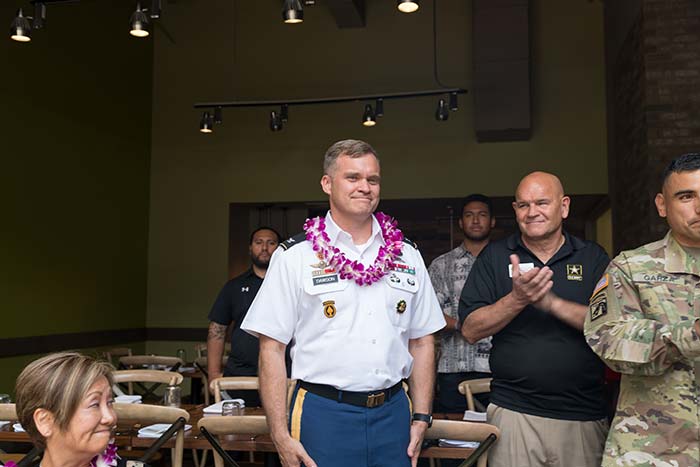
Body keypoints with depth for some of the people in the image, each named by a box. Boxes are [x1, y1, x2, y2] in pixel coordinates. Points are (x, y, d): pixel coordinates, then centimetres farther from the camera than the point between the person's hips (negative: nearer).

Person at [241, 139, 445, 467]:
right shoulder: (294, 257, -5)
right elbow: (271, 348, -6)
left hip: (393, 413, 4)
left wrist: (422, 418, 5)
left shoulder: (407, 256, 7)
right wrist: (281, 437, -10)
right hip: (323, 415, -3)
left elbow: (422, 342, 10)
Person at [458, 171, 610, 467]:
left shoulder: (593, 258, 4)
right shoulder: (494, 256, 2)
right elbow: (471, 330, -4)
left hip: (584, 416, 1)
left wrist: (552, 303, -20)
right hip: (513, 412, -1)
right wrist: (517, 299, -19)